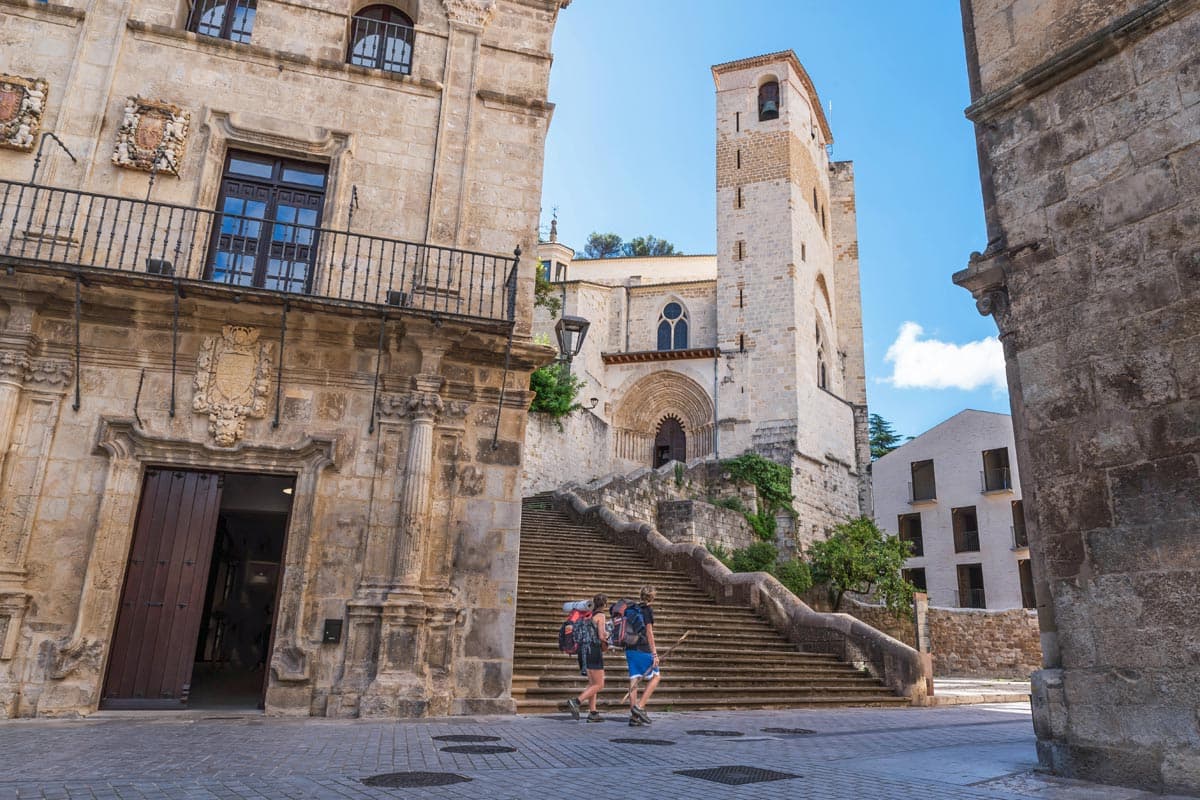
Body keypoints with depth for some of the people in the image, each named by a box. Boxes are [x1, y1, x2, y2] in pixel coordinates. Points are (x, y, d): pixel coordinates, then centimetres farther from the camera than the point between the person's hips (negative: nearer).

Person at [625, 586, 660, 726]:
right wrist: (654, 653, -11)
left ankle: (633, 716, 5)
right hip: (643, 649, -7)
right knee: (655, 676, 8)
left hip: (630, 649, 7)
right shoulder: (648, 610, -7)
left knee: (634, 680, 6)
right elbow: (649, 632, -11)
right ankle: (640, 707, -4)